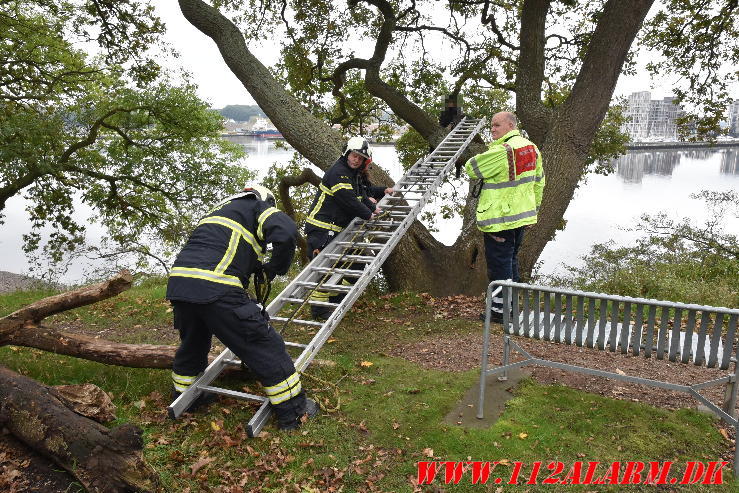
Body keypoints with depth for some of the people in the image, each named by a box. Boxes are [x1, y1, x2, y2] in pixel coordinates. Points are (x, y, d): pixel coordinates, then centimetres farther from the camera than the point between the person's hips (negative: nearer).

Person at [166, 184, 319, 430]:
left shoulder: (220, 210, 34)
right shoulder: (260, 207, 12)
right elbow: (287, 232, -9)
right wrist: (274, 268, 7)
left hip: (178, 283, 8)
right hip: (215, 288, -8)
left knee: (192, 344, 31)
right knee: (265, 345, 4)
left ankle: (182, 398, 51)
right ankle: (293, 411, 13)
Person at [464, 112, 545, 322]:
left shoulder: (500, 151, -20)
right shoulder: (532, 148, 9)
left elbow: (471, 169, -11)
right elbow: (539, 183, 16)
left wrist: (484, 155, 7)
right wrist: (534, 208, 24)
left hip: (499, 219, -9)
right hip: (522, 216, 9)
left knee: (499, 264, 0)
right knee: (511, 260, 19)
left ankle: (500, 310, 9)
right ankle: (512, 305, 28)